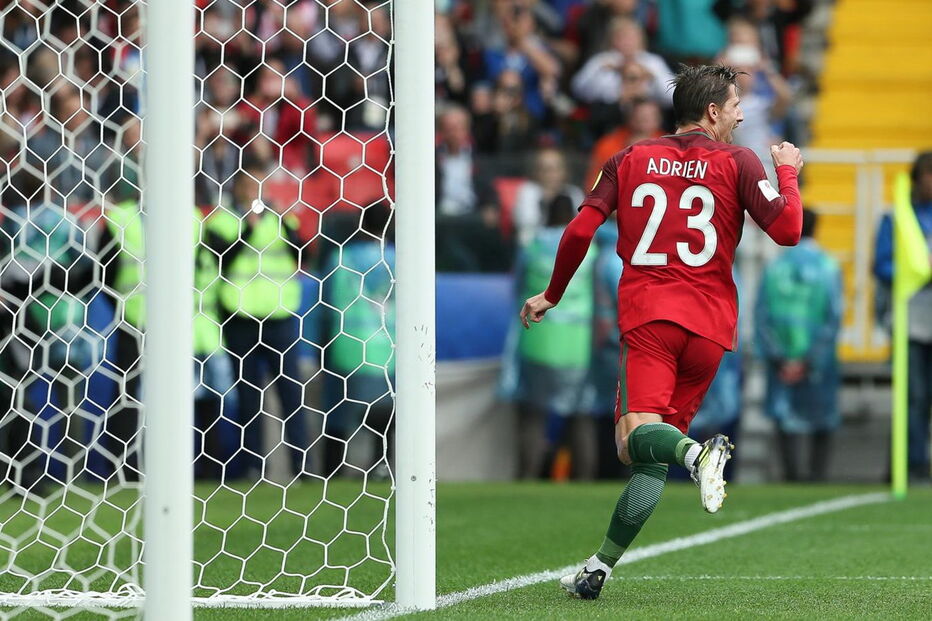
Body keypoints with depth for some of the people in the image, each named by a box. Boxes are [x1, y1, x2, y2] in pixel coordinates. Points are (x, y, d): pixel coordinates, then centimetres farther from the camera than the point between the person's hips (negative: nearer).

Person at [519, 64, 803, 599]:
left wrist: (552, 296, 20)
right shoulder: (738, 162, 5)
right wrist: (788, 173, 16)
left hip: (648, 318, -1)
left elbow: (579, 232, 6)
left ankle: (697, 454, -51)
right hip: (710, 324, 1)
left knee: (637, 436, -18)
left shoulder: (631, 160, 12)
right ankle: (600, 566, 7)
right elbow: (788, 230, -2)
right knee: (657, 454, 10)